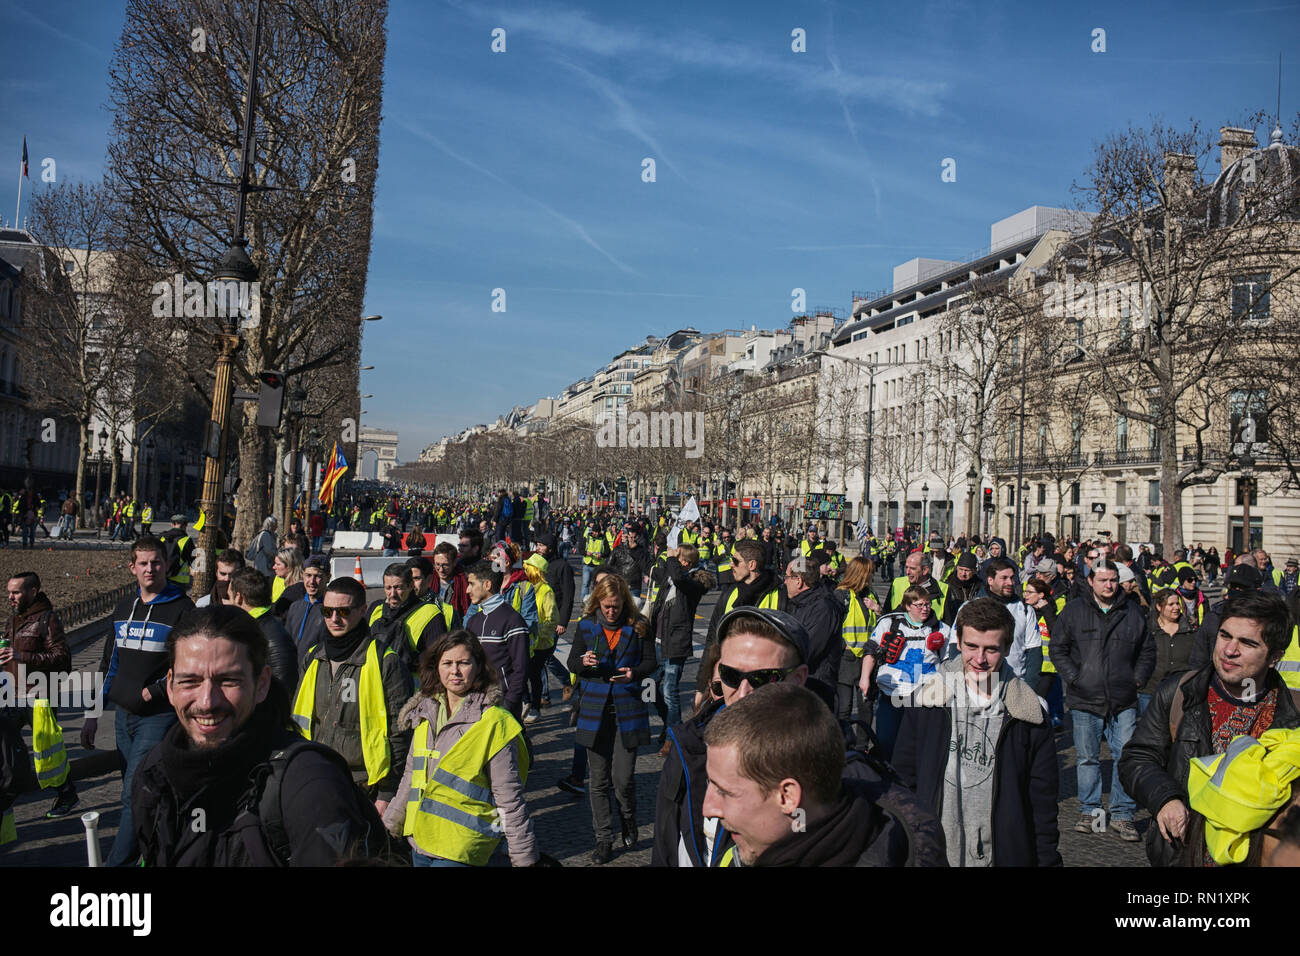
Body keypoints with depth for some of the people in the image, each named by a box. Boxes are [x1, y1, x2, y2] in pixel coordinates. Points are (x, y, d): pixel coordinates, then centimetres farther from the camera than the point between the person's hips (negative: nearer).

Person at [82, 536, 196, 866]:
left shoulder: (182, 608, -8)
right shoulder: (124, 607, 11)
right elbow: (109, 662, 17)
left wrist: (154, 690, -15)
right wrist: (93, 714, 15)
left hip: (159, 717, -7)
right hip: (124, 715, 7)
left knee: (135, 796, -10)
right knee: (135, 793, 13)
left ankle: (117, 862, -4)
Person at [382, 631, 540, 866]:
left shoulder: (494, 722, -12)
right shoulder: (424, 713, 7)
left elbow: (509, 797, -10)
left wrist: (524, 856, -8)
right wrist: (393, 819, 22)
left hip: (461, 848, -6)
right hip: (420, 840, 7)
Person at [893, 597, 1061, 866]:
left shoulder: (1029, 715, -4)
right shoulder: (925, 701, -3)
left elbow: (1043, 803, 2)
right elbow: (903, 779, 3)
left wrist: (1047, 860, -2)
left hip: (1004, 855, -1)